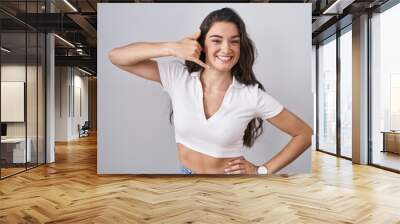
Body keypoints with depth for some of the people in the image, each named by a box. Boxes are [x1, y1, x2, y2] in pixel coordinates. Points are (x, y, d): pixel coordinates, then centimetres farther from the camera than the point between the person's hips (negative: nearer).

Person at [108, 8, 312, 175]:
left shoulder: (251, 95, -18)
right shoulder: (178, 78, -13)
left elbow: (305, 134, -8)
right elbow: (116, 56, -17)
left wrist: (263, 170, -11)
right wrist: (172, 48, -27)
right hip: (186, 172, 3)